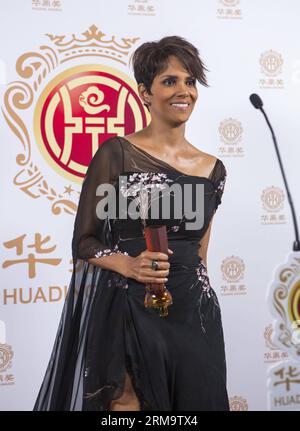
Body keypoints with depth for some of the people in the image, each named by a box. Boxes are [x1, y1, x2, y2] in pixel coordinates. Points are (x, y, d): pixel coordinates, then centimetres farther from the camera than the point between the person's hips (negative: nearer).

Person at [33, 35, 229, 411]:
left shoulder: (212, 169, 8)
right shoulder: (116, 153, -6)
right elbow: (83, 241, -3)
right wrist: (128, 265, -19)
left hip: (192, 313, 5)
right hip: (126, 310, -4)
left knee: (196, 400, 10)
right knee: (128, 402, -3)